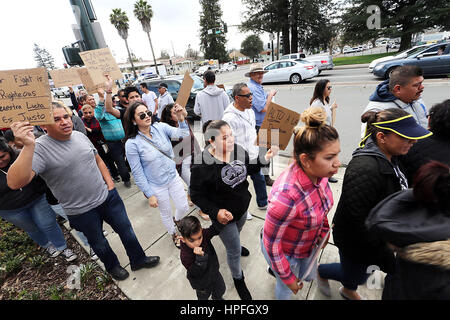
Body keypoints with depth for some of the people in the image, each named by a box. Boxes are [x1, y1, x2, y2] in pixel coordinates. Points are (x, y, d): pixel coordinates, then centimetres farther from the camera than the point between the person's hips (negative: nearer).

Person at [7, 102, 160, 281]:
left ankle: (138, 260, 41)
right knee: (98, 243, 20)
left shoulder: (80, 136, -1)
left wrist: (109, 182, 2)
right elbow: (15, 183, -31)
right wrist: (28, 146, -41)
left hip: (108, 197, 5)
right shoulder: (39, 149, -19)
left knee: (126, 230, 17)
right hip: (82, 212, -4)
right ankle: (112, 266, 49)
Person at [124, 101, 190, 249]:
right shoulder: (132, 144, -19)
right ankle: (174, 234, 51)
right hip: (157, 186, -3)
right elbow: (137, 173, -14)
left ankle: (176, 220, 55)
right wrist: (149, 195, -12)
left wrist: (181, 119, -41)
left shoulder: (160, 127, -9)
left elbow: (182, 134, -22)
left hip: (173, 177, 4)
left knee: (184, 207, 17)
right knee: (166, 213, 19)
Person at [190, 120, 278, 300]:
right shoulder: (201, 165, -30)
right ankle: (238, 279, 46)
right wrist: (215, 212, -30)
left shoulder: (238, 150, -14)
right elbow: (196, 196, -19)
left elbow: (248, 169, 3)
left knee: (236, 233, 35)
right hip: (224, 215, -5)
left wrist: (264, 159, -12)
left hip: (243, 207, 5)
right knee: (234, 251, 13)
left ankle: (234, 244, 72)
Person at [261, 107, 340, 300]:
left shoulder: (319, 172, -21)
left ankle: (274, 270, 64)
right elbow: (271, 243, -27)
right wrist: (287, 278, -13)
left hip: (310, 245, 6)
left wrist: (324, 229, 13)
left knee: (307, 276, 35)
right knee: (287, 288, 27)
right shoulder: (285, 196, -43)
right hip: (286, 253, -6)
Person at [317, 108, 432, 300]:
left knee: (360, 273, 30)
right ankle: (321, 271, 45)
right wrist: (383, 255, -23)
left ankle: (348, 291, 60)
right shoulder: (365, 169, -36)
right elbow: (357, 219, -33)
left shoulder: (390, 158, -4)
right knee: (355, 276, 17)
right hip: (355, 242, -9)